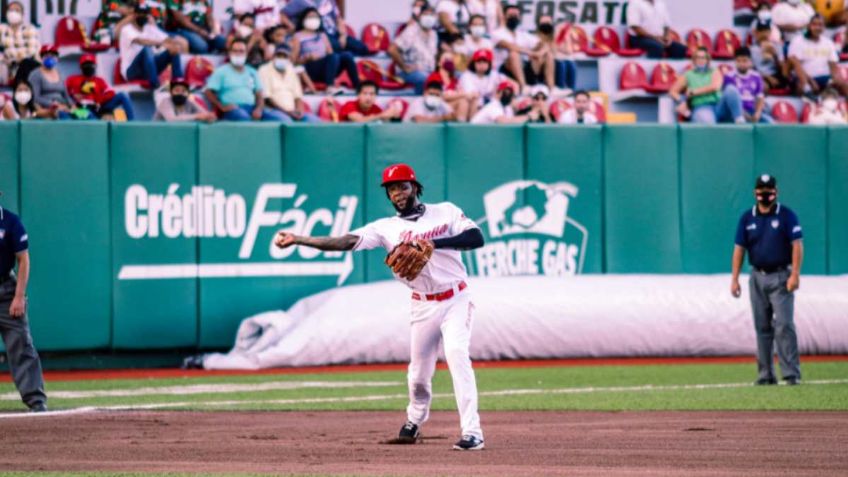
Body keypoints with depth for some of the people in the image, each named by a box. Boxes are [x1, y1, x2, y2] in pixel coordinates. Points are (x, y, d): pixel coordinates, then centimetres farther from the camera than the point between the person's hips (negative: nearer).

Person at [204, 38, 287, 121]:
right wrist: (222, 107, -14)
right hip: (233, 109, -5)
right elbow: (209, 93, 2)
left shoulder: (251, 72, 23)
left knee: (280, 117, -21)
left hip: (252, 108, 5)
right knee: (243, 117, -42)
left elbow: (259, 95, 17)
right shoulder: (221, 71, 10)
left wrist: (259, 108, -5)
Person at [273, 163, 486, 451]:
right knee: (419, 372, 6)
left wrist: (435, 243, -24)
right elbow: (346, 242, -9)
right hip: (424, 305, 3)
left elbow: (476, 238, -13)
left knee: (456, 353, -22)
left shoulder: (446, 212, -2)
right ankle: (414, 421, 38)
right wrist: (296, 240, -18)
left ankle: (472, 434, -24)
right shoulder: (387, 228, 1)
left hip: (456, 300, -3)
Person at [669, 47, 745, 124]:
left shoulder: (714, 72, 21)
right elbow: (673, 91, 21)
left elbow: (715, 86, -1)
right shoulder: (688, 75, 22)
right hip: (701, 108, -2)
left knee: (730, 89, -29)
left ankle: (739, 120, -41)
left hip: (719, 106, 2)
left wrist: (694, 92, 1)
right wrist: (681, 101, -1)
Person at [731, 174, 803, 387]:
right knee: (762, 328, 6)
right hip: (758, 277, 4)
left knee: (784, 325, -12)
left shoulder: (786, 215, -3)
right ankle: (765, 375, 10)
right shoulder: (747, 218, 7)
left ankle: (791, 373, -13)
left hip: (781, 277, -4)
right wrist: (734, 279, 0)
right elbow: (739, 248, 7)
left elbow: (797, 245, -8)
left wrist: (795, 274, -19)